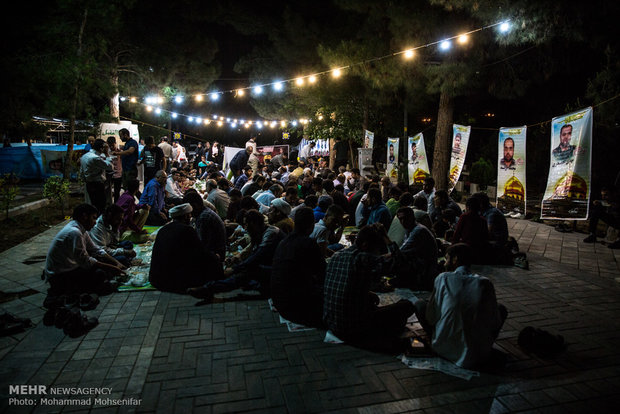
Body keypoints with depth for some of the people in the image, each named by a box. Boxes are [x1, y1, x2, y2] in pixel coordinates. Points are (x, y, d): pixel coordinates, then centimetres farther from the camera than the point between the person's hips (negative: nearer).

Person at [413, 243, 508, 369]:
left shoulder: (443, 278, -7)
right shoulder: (485, 283, -5)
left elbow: (431, 318, -4)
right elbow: (495, 323, 0)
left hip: (443, 349, -1)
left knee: (419, 304, 17)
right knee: (501, 309, 23)